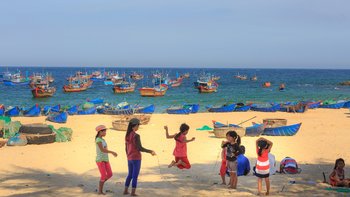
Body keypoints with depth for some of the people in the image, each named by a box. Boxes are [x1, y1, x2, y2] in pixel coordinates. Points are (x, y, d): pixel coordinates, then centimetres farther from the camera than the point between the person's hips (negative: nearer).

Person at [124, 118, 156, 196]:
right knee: (135, 176, 1)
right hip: (136, 159, -7)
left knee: (130, 175, 19)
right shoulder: (136, 136, -18)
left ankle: (126, 190, 20)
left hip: (129, 159, 7)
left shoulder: (127, 136, 6)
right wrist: (150, 151, -11)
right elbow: (140, 148, -20)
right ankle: (133, 192, 2)